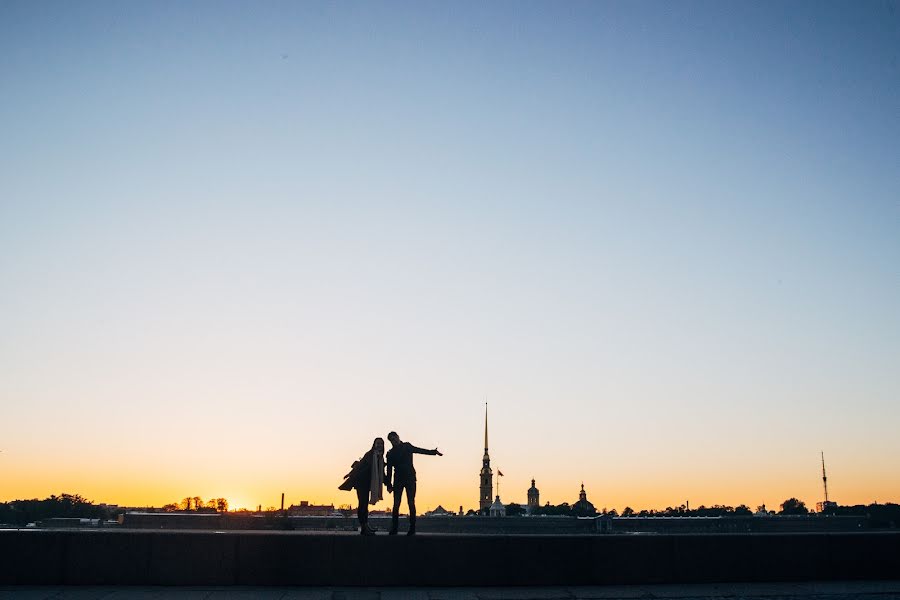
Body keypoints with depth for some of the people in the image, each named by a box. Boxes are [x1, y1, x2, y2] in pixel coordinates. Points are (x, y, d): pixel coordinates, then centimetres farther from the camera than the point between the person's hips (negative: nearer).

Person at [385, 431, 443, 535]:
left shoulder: (407, 446, 8)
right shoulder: (390, 453, 8)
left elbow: (420, 450, 4)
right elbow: (389, 470, 7)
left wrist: (433, 452, -7)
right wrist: (389, 485, 2)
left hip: (410, 478, -1)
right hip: (398, 480, 1)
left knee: (411, 503, -4)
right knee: (396, 504, -4)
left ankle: (412, 529, -3)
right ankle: (394, 529, 0)